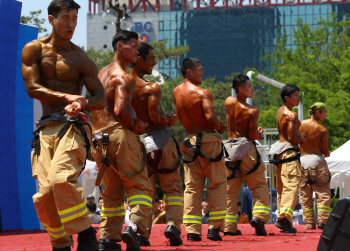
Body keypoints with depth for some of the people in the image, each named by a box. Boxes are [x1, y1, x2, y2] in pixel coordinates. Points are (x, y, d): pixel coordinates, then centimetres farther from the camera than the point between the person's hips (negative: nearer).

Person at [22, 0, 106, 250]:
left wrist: (82, 103, -19)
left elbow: (101, 99, 4)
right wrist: (67, 96, -15)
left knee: (61, 178, -27)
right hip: (46, 127, 3)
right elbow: (32, 87, -3)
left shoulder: (81, 59, 6)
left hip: (73, 124, -3)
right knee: (45, 193, -7)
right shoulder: (34, 50, 8)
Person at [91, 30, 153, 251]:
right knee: (140, 186, -1)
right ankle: (134, 226, -21)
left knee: (112, 191, 16)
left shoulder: (102, 73, 18)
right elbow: (120, 110, -21)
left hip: (99, 138, 8)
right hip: (120, 135, -8)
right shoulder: (125, 77, -9)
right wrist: (135, 126, -4)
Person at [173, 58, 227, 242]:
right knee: (217, 184, 5)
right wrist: (219, 127, -2)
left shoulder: (176, 92, 7)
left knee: (192, 186, 8)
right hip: (208, 140, -6)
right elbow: (210, 118, -24)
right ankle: (214, 227, 0)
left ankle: (192, 230, 2)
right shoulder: (202, 93, -13)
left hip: (189, 142, 6)